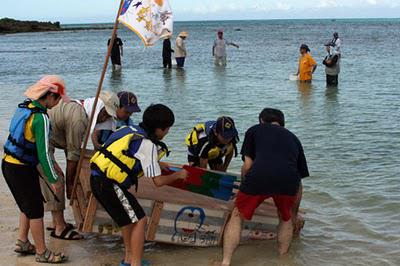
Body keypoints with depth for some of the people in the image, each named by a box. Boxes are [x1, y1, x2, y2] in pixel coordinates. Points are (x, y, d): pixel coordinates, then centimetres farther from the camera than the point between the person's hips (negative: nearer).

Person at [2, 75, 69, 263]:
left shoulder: (24, 108, 6)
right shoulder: (41, 118, -21)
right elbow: (43, 152, -21)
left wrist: (51, 164, 19)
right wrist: (54, 179, -11)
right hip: (22, 170, -9)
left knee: (27, 206, 23)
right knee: (36, 210, 5)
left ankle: (22, 242, 35)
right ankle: (42, 253, 16)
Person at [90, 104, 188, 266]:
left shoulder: (133, 131, 11)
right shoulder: (148, 145, -12)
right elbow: (158, 181, -9)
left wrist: (157, 164, 31)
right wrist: (178, 175, 8)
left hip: (98, 179, 9)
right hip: (110, 185, -9)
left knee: (129, 219, 23)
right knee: (139, 220, -1)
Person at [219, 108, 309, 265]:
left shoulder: (255, 130, 28)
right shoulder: (293, 138, 36)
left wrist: (245, 187, 35)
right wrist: (295, 213, 48)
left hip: (259, 176, -2)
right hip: (289, 180, 2)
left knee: (237, 216, 19)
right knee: (286, 219, 31)